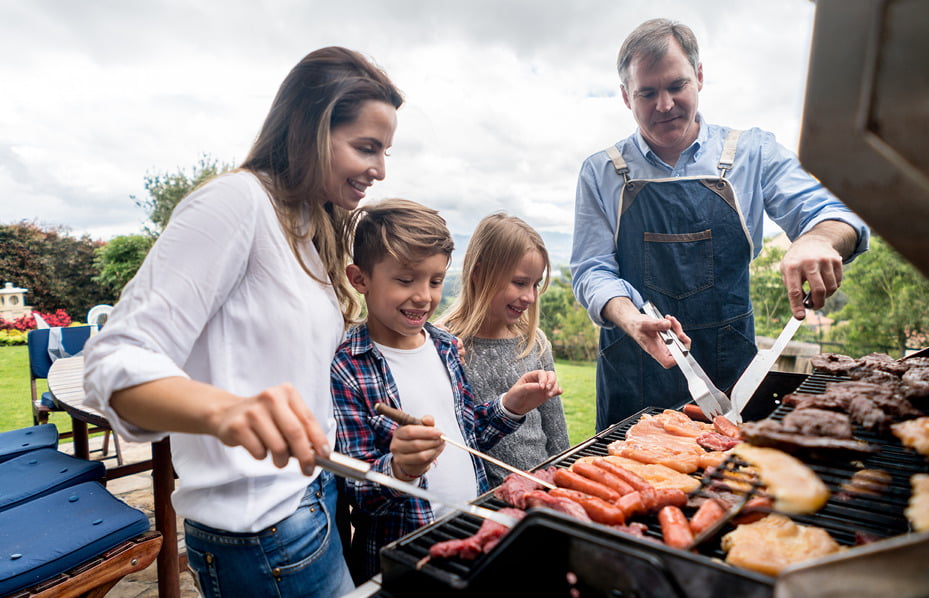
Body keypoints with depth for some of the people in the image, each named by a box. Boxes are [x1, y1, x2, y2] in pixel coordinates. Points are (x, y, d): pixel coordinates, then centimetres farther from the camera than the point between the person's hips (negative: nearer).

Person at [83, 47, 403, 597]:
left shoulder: (315, 231, 12)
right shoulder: (238, 199, -16)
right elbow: (118, 363, -21)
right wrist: (226, 409, -40)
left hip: (313, 498, 9)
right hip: (261, 530, -8)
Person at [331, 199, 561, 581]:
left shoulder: (446, 346, 0)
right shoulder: (345, 370, -18)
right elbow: (355, 492, -17)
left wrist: (511, 406, -2)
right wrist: (400, 469, -35)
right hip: (400, 557, -5)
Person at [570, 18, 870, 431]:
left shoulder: (752, 152, 4)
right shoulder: (601, 172, 1)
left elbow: (833, 212, -1)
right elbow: (591, 271, -4)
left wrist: (819, 239, -26)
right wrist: (632, 320, -24)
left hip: (729, 370, 1)